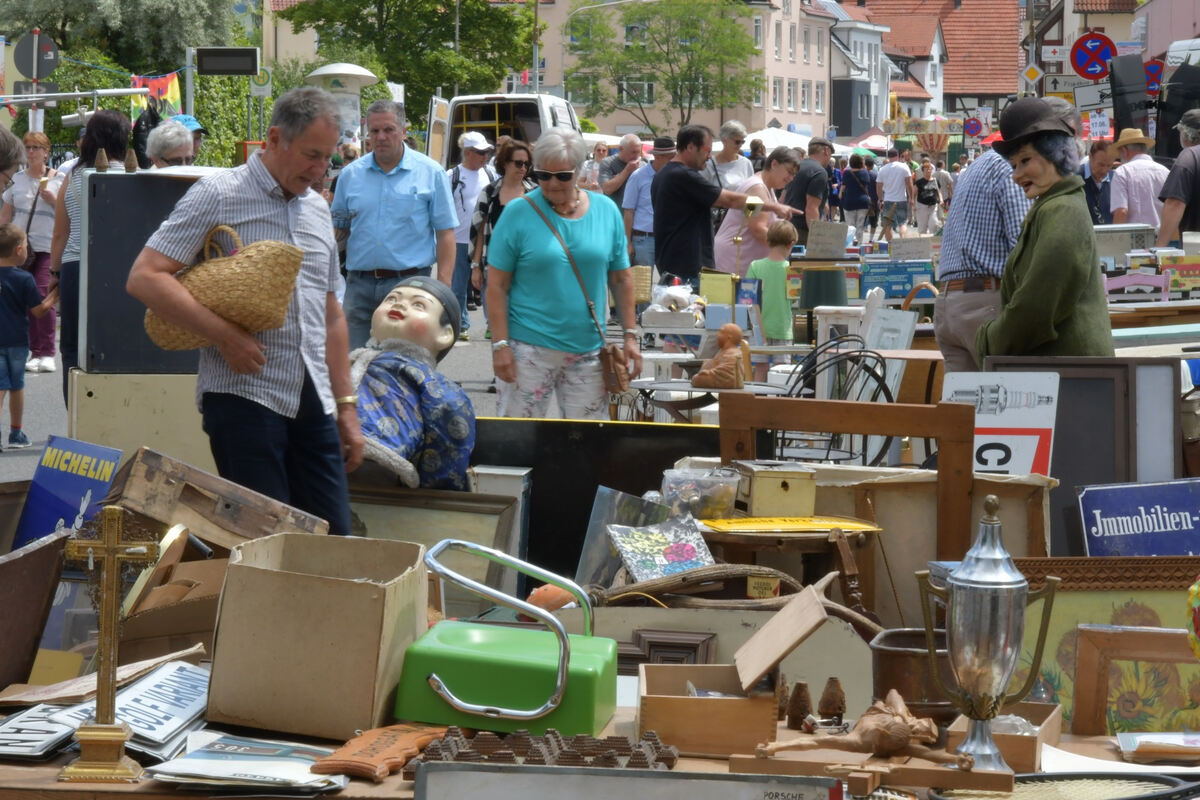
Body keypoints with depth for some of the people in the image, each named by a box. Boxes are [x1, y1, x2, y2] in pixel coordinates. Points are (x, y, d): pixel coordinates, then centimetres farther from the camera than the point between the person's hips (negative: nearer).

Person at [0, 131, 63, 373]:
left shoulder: (58, 179, 4)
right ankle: (35, 351, 8)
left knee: (43, 295, -13)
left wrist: (54, 201, -9)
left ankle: (46, 354, -8)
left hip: (48, 247, -3)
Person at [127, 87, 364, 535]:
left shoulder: (318, 210, 18)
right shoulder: (218, 195, -4)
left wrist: (346, 406, 19)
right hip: (243, 395, -6)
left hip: (313, 404, 6)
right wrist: (224, 335, -18)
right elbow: (144, 278, -11)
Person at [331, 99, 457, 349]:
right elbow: (339, 229, 18)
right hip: (360, 283, 3)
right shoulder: (351, 174, 10)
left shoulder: (430, 173, 2)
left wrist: (444, 285, -9)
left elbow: (445, 233, 0)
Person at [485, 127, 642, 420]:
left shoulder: (606, 211, 6)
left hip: (587, 349, 3)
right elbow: (496, 286, -4)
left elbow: (621, 279, 13)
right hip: (529, 349, -3)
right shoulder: (519, 213, -3)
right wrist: (500, 345, -10)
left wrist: (630, 336, 7)